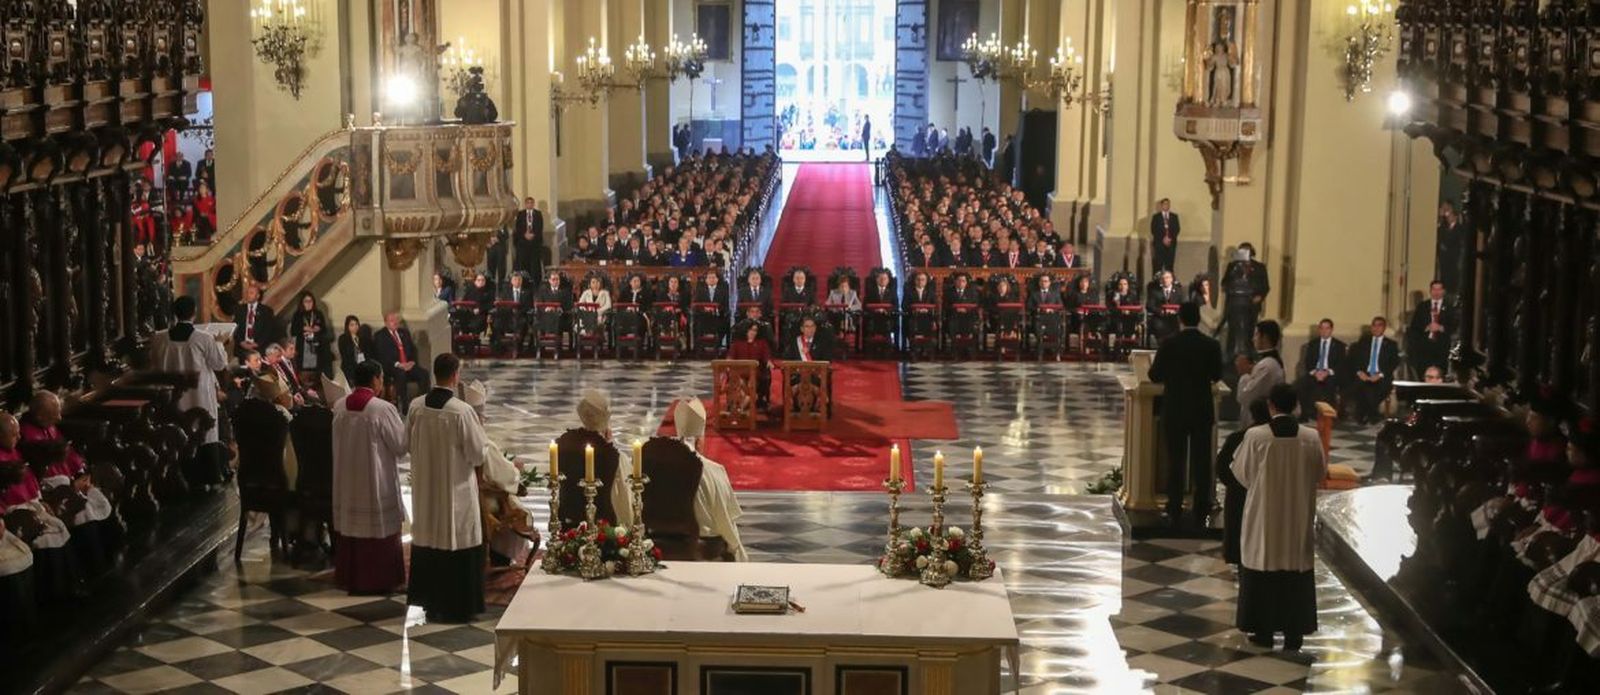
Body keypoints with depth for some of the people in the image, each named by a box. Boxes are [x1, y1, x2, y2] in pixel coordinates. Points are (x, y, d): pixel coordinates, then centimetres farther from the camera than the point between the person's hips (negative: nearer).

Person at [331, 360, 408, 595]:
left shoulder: (339, 407, -2)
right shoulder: (383, 409, -20)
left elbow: (341, 442, 11)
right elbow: (401, 445, -11)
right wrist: (401, 424, 8)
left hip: (347, 481, 6)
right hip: (376, 482, -5)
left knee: (350, 524, 15)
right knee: (378, 529, 6)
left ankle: (349, 577, 23)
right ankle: (378, 579, 13)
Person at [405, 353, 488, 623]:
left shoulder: (416, 406, -5)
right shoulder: (462, 411, -21)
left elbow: (409, 442, 9)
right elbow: (478, 453, -14)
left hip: (425, 487, 5)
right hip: (455, 489, -5)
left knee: (428, 539, 15)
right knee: (456, 541, 4)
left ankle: (429, 600, 23)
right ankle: (457, 605, 8)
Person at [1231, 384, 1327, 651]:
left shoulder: (1255, 436, -15)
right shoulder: (1311, 437, -9)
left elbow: (1241, 472, -2)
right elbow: (1320, 473, 4)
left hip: (1264, 515, -1)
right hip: (1298, 516, 1)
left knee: (1264, 567, 10)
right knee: (1296, 570, 10)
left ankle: (1263, 631, 14)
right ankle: (1293, 632, 13)